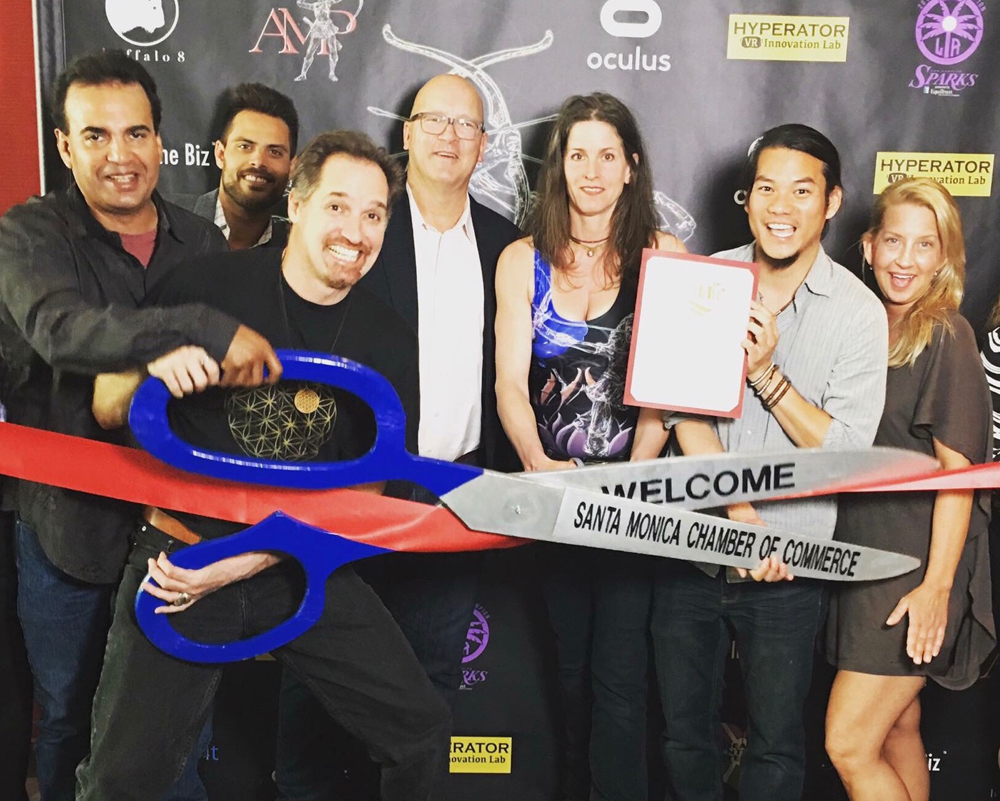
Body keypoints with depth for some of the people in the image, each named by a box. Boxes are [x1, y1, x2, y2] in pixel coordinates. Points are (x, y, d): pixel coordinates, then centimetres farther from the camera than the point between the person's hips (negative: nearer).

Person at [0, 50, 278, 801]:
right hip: (66, 520, -2)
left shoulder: (203, 242, 3)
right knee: (66, 710, 17)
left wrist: (179, 360, -16)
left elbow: (232, 362, 4)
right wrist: (207, 332, -37)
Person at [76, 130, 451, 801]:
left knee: (423, 734, -1)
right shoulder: (209, 287, -9)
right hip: (181, 555, -2)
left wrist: (239, 566, -10)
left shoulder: (389, 347, -2)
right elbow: (109, 412, -3)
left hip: (303, 569, 2)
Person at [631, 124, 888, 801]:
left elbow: (846, 452, -11)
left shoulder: (858, 312, -8)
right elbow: (685, 408, -9)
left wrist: (764, 371, -22)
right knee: (685, 731, 18)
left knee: (776, 745, 13)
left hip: (786, 568, -2)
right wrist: (740, 515, -19)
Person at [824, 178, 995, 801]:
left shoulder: (946, 336, -11)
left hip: (917, 568, -7)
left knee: (849, 744, -6)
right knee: (897, 726, 16)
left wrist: (937, 586, -19)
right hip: (863, 556, 7)